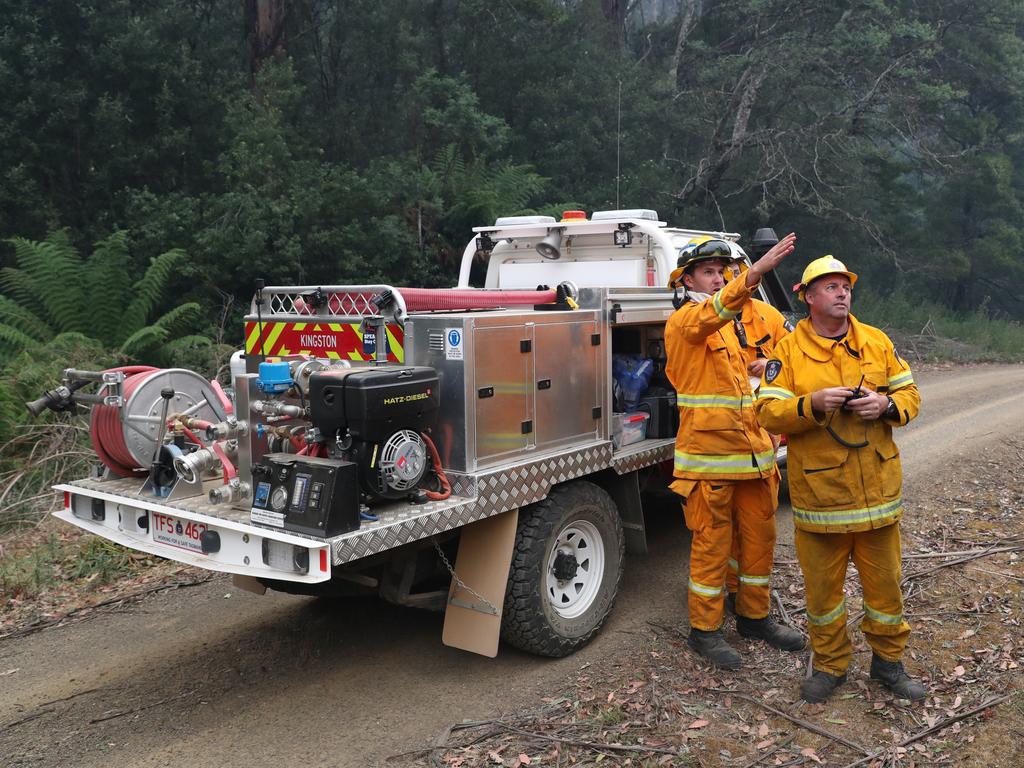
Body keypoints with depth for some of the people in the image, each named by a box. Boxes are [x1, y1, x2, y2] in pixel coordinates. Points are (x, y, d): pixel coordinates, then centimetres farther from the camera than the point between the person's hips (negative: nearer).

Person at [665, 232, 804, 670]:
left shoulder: (736, 323, 19)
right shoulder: (684, 321, -6)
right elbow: (714, 311, -29)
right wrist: (756, 272, -43)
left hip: (753, 449, 8)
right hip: (708, 453, -8)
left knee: (760, 535, 14)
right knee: (711, 542, -1)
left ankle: (754, 616, 30)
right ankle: (704, 630, 12)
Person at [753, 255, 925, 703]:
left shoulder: (878, 342, 6)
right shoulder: (788, 351, -3)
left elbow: (909, 395, 10)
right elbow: (767, 413, -8)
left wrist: (886, 404, -12)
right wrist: (812, 404, -25)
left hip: (877, 487, 3)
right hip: (819, 491, -2)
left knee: (884, 580, 12)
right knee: (822, 584, 9)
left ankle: (888, 661, 32)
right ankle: (830, 665, 28)